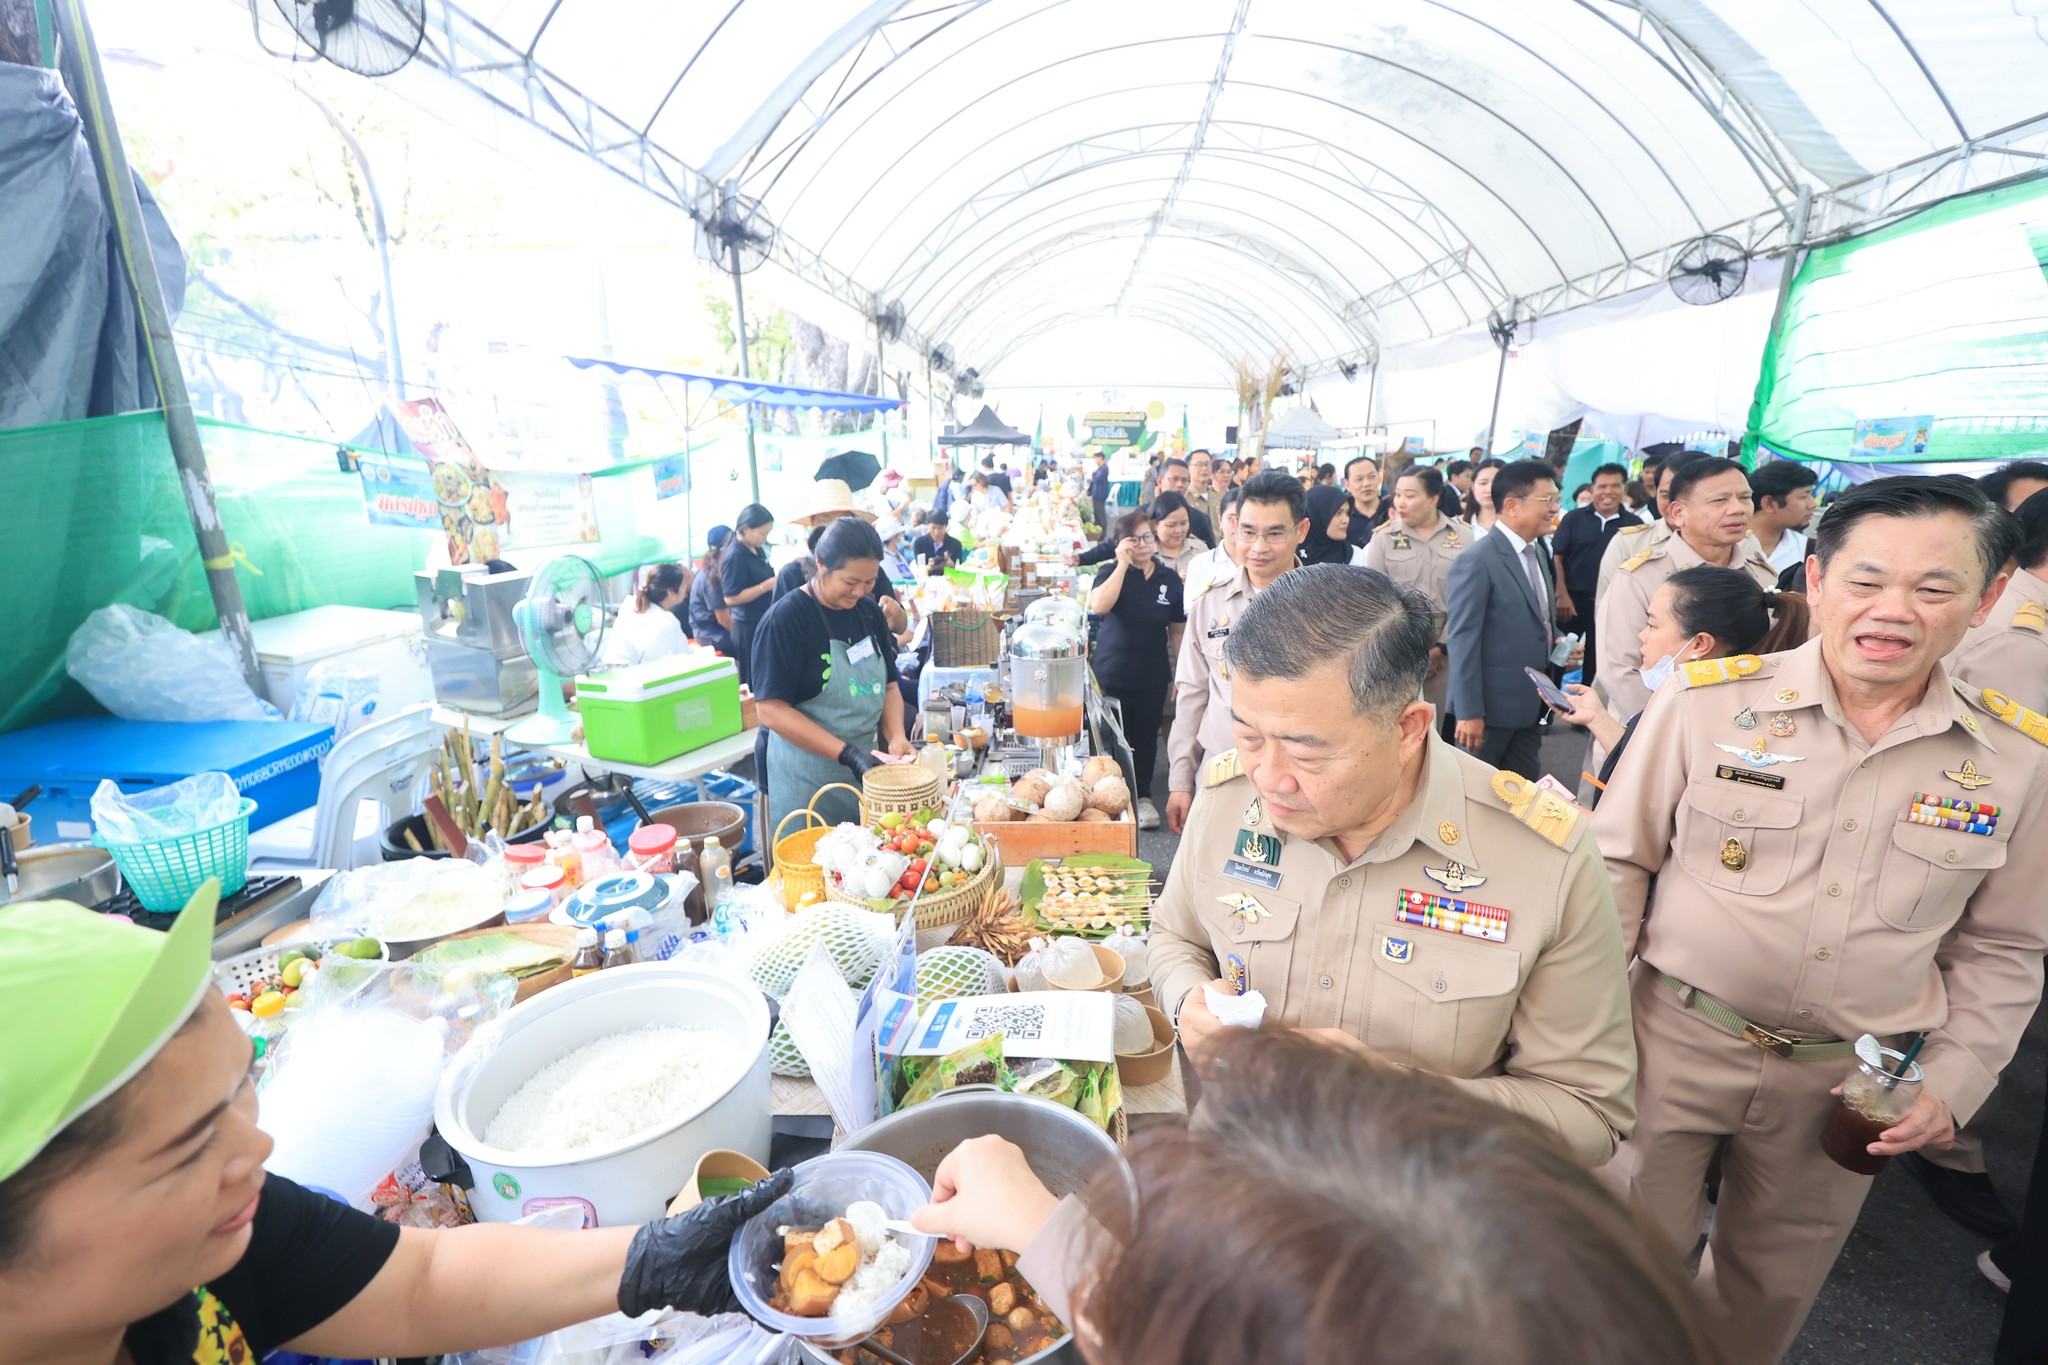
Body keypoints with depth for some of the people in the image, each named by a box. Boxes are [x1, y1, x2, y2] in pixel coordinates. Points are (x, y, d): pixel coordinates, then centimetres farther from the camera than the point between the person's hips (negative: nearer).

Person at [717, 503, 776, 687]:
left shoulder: (758, 550, 8)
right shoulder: (734, 556, -17)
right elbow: (731, 598, -19)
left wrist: (776, 579, 4)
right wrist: (767, 586, -21)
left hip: (764, 622, 8)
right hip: (749, 627, -8)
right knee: (754, 680, 1)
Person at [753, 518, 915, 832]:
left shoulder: (869, 612, 5)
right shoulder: (785, 619, -14)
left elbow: (889, 686, 11)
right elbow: (772, 711, -18)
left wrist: (896, 737, -7)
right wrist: (847, 754, -23)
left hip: (865, 769, 6)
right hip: (807, 780, -6)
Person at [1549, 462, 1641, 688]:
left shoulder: (1634, 524, 3)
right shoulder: (1574, 518, 1)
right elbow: (1556, 557, -2)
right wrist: (1562, 596, -10)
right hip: (1573, 599, -1)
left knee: (1598, 660, 11)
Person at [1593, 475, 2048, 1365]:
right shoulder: (1707, 700, -13)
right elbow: (1618, 862, -5)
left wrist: (1953, 1082, 1)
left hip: (1848, 1084, 3)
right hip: (1675, 1040, -3)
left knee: (1772, 1289, 22)